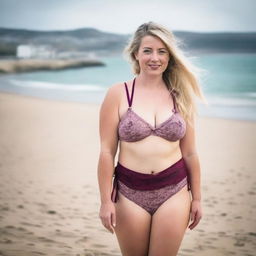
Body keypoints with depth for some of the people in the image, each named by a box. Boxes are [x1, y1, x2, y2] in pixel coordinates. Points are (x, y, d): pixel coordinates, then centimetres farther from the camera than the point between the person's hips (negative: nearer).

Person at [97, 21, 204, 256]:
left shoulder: (180, 97, 4)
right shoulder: (118, 94, -4)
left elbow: (190, 153, 9)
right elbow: (107, 152, -4)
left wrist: (196, 198, 10)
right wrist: (106, 200, -6)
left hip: (173, 192, 1)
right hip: (130, 192, -1)